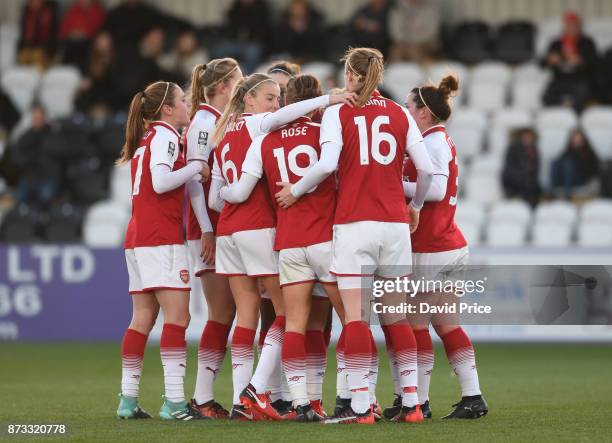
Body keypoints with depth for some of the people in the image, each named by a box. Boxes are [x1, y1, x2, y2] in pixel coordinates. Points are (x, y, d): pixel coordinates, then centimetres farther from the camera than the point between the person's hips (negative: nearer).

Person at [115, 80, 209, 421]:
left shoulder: (148, 137, 21)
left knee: (143, 318, 8)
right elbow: (161, 181, -18)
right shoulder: (165, 135, -7)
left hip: (138, 236, 9)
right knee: (178, 316, -12)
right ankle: (174, 402, -19)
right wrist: (197, 167, -11)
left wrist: (196, 175, 15)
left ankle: (128, 399, 7)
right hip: (162, 238, -9)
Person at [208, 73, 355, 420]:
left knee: (247, 315, 6)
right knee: (287, 310, -2)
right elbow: (278, 117, -26)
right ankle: (256, 389, -12)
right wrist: (327, 100, -29)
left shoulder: (224, 137, 20)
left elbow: (214, 199, 20)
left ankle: (241, 400, 1)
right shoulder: (255, 124, -1)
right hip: (259, 228, -7)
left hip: (228, 229, 7)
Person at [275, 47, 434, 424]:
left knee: (355, 315, -4)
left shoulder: (338, 112, 0)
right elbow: (426, 168, 3)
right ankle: (411, 402, 7)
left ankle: (361, 406, -10)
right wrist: (416, 206, 20)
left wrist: (295, 191, -1)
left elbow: (327, 164, -15)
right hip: (395, 223, 3)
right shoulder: (400, 114, 9)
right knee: (396, 316, 9)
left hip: (353, 224, -3)